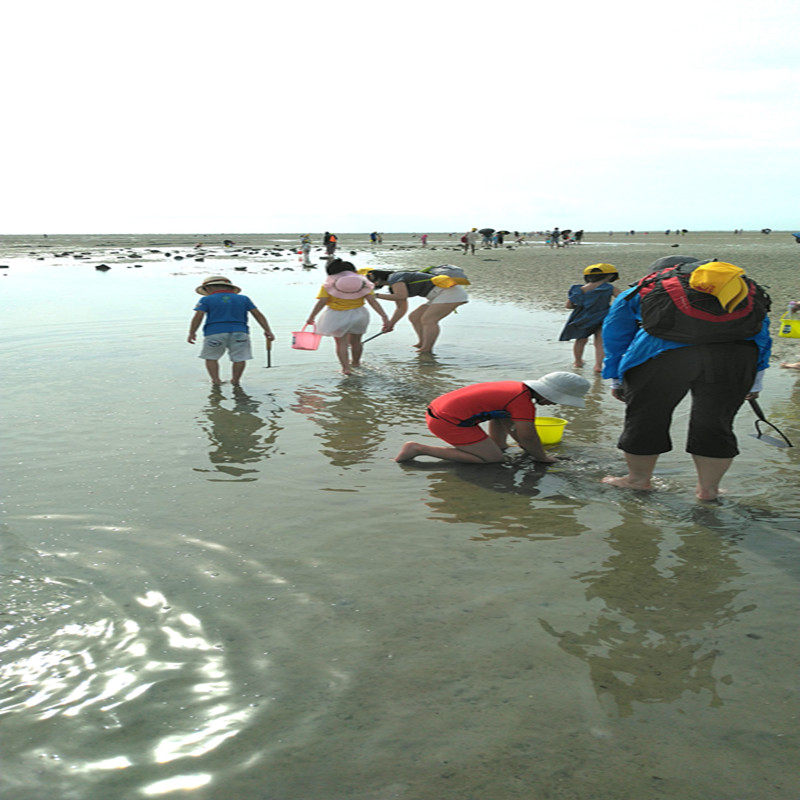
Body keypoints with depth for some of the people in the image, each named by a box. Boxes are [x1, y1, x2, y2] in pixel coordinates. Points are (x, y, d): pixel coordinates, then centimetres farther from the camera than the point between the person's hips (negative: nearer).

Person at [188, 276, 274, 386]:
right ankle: (236, 381, 7)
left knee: (211, 358, 15)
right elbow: (258, 314, 9)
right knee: (240, 358, 12)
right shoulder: (243, 299, 14)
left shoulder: (206, 300, 7)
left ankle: (216, 380, 5)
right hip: (239, 332, 1)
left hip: (214, 332, -1)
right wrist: (267, 331, 7)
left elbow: (198, 316, -4)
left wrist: (192, 333, 2)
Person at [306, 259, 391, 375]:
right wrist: (384, 317, -10)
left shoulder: (329, 285, -3)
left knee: (341, 343, 9)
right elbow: (373, 301, -7)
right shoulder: (362, 284, 2)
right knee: (355, 341, 21)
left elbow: (322, 301, -13)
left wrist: (311, 317, -8)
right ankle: (355, 362, 40)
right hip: (358, 315, 3)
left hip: (336, 316, -3)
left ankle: (346, 367, 0)